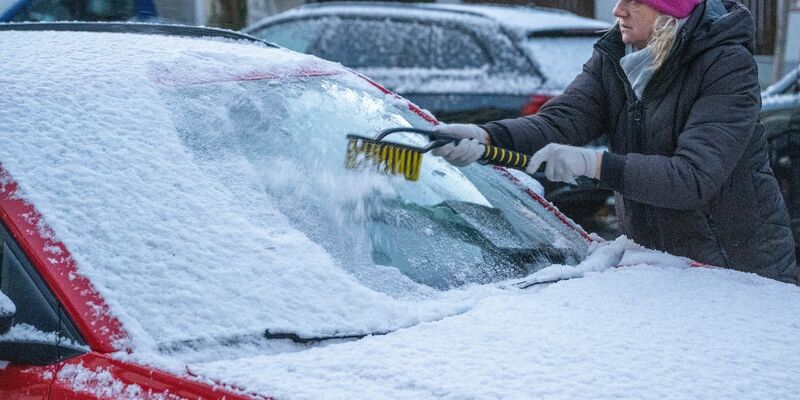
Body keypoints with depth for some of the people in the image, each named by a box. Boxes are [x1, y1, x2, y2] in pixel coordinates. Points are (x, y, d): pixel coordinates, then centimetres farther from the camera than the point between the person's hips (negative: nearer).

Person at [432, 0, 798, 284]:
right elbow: (561, 120, -15)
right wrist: (486, 137, -34)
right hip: (650, 259, 5)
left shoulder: (728, 65, -20)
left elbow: (696, 177, -29)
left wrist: (595, 164, -37)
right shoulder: (612, 58, 0)